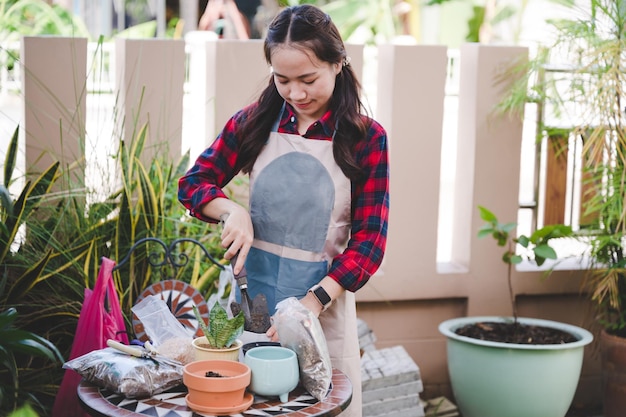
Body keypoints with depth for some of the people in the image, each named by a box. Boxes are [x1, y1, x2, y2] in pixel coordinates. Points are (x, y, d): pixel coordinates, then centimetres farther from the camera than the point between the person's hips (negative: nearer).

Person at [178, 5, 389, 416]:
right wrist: (233, 211, -15)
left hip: (324, 297, -2)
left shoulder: (366, 138, -6)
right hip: (252, 292, 2)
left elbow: (368, 241, -7)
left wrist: (314, 301, -20)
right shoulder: (254, 123, 1)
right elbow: (193, 183, 7)